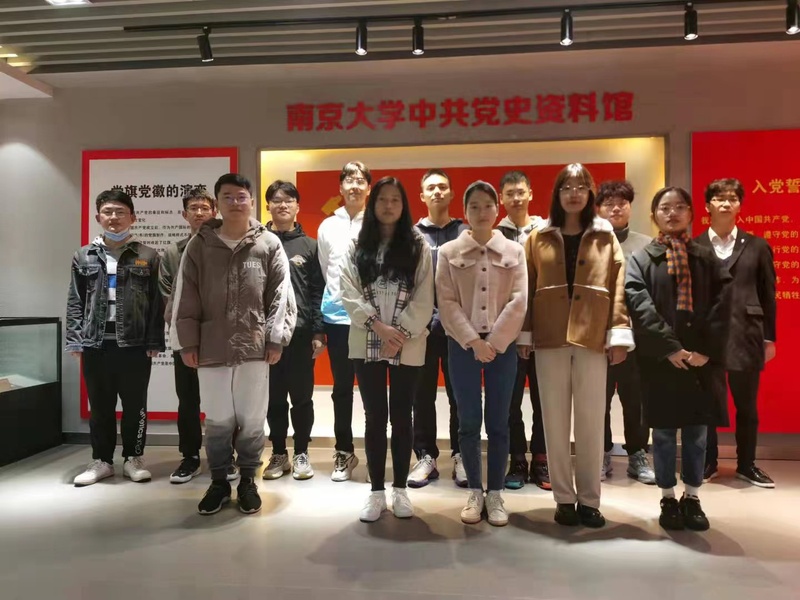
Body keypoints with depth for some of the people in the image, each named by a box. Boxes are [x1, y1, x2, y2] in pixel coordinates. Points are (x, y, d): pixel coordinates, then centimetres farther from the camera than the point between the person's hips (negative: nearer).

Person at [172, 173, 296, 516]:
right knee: (217, 421, 11)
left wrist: (276, 340, -4)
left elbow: (281, 296, 0)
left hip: (254, 348, -1)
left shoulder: (269, 245, 0)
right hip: (211, 349, 1)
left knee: (252, 420, 9)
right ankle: (218, 483, 28)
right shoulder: (199, 246, 4)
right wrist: (187, 343, 1)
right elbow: (185, 299, 5)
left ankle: (247, 481, 27)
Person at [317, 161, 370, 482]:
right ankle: (344, 452, 22)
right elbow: (323, 272, 16)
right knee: (342, 387, 10)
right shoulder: (327, 226, 11)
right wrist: (338, 296, 12)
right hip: (337, 315, 3)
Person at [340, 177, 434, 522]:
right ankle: (376, 492, 18)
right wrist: (378, 325, -15)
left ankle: (400, 489, 22)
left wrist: (402, 333, -14)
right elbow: (348, 293, -3)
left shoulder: (418, 247, 4)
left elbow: (424, 298, -2)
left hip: (408, 346, -1)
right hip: (367, 344, 1)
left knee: (401, 417, 8)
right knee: (375, 417, 7)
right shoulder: (356, 246, 7)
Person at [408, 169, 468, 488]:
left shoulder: (466, 233, 7)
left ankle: (461, 456, 20)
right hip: (422, 325, 0)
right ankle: (426, 457, 19)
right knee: (423, 396, 8)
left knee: (460, 395, 8)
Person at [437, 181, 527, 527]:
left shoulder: (513, 251, 5)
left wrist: (494, 342, -12)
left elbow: (519, 301, -3)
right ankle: (475, 492, 19)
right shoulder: (449, 252, 4)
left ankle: (495, 493, 18)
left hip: (502, 345, 1)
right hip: (463, 345, 0)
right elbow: (447, 303, -4)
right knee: (468, 421, 5)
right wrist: (474, 341, -13)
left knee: (498, 422, 6)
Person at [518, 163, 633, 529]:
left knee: (591, 421, 4)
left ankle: (589, 499, 17)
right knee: (555, 420, 5)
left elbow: (617, 287, 3)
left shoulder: (605, 237, 9)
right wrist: (523, 334, -1)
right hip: (549, 338, 0)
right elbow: (528, 288, 5)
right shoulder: (538, 238, 9)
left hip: (593, 338, 0)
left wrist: (619, 333, -5)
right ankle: (564, 498, 16)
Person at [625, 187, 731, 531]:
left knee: (696, 432, 9)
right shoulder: (641, 258, 3)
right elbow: (639, 305, -10)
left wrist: (707, 350, -11)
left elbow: (721, 306, 1)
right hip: (659, 358, -2)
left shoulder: (706, 258, 9)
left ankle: (692, 498, 24)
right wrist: (670, 347, -17)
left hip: (702, 357, 2)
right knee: (664, 432, 6)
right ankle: (669, 499, 20)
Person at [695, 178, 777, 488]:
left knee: (747, 405, 11)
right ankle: (707, 463, 22)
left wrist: (769, 337, 5)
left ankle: (746, 465, 27)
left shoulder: (757, 246, 8)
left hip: (746, 337, 2)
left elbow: (767, 295, 8)